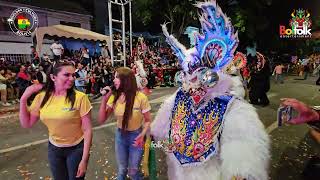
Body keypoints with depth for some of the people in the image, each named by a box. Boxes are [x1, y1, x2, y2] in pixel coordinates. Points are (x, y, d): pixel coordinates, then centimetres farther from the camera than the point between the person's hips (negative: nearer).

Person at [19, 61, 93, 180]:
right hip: (53, 148, 4)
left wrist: (84, 160, -16)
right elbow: (27, 124, 2)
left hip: (76, 149, -4)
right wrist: (23, 99, -10)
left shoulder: (80, 97, -22)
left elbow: (88, 130, -18)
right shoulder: (42, 97, -7)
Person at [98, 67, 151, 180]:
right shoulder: (114, 97, -9)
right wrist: (104, 99, -21)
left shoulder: (140, 98, -23)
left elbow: (148, 121, -11)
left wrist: (142, 135, -28)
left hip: (136, 136, -3)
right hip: (120, 135, 4)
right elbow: (101, 120, -10)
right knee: (122, 169, 21)